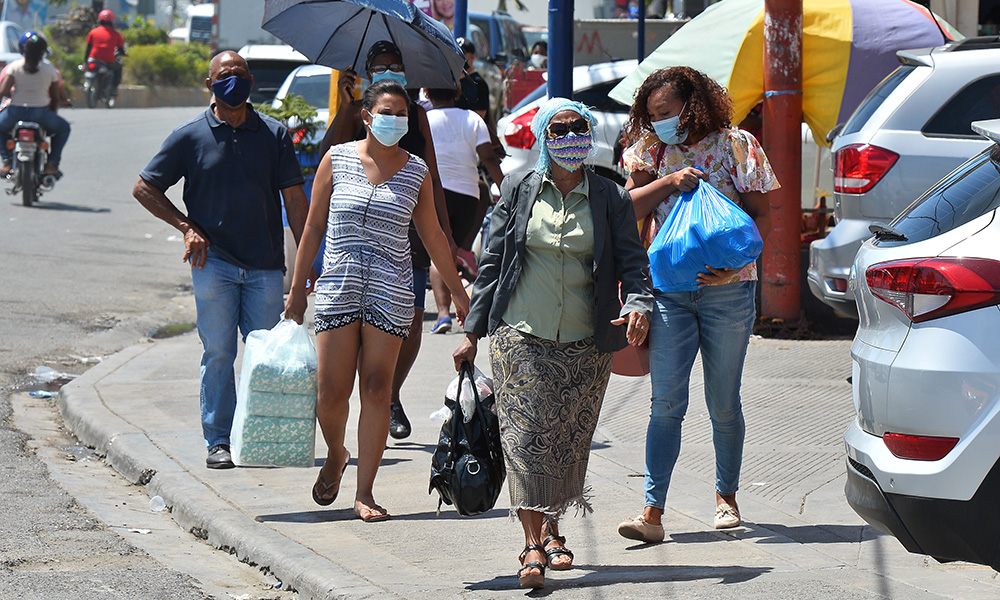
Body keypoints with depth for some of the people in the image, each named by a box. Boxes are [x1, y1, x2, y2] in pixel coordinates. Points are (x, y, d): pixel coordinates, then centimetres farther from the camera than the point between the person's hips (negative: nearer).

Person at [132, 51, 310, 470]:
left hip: (266, 266, 1)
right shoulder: (191, 136, 3)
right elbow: (144, 188, 8)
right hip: (214, 262, -1)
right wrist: (186, 226, -1)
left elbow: (294, 198, 5)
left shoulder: (273, 135, 7)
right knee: (218, 353, -2)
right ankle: (219, 440, 3)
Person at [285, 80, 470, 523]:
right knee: (332, 393, -2)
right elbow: (314, 226, 6)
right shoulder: (338, 159, 2)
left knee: (376, 390, -3)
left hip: (391, 293, 0)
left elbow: (432, 236, 15)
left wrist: (458, 291, 18)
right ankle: (336, 456, 30)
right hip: (339, 286, 0)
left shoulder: (416, 171, 5)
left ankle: (364, 493, 4)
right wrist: (297, 289, 5)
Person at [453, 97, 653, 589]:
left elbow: (633, 261, 3)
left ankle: (551, 530, 26)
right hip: (522, 336, -1)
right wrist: (473, 331, 6)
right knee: (527, 434, -12)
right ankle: (533, 546, -16)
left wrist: (638, 304, -19)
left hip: (585, 345, 1)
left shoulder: (611, 199, 6)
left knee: (569, 439, 7)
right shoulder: (518, 191, 6)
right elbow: (491, 262, 9)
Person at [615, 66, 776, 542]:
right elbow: (627, 207, -1)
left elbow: (761, 219, -3)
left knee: (723, 403, 7)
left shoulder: (735, 146, -2)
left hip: (727, 289, -1)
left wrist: (732, 264, -19)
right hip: (669, 289, 1)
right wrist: (669, 181, -16)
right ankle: (653, 512, -10)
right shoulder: (652, 150, 7)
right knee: (666, 403, -7)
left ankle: (726, 495, 27)